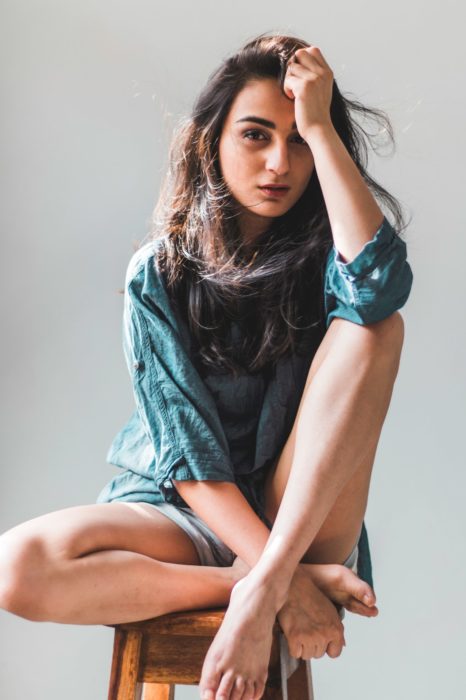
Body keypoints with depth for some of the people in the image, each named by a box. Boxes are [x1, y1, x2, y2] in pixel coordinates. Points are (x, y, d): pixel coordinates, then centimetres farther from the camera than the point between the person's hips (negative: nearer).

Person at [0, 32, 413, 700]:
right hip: (185, 513, 0)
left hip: (303, 515, 1)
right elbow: (187, 450, -12)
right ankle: (270, 583, -18)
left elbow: (382, 282, -29)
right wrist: (282, 578, -23)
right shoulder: (158, 274, -4)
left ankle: (256, 593, -27)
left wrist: (320, 127, -22)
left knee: (373, 325, -23)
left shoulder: (320, 252, -1)